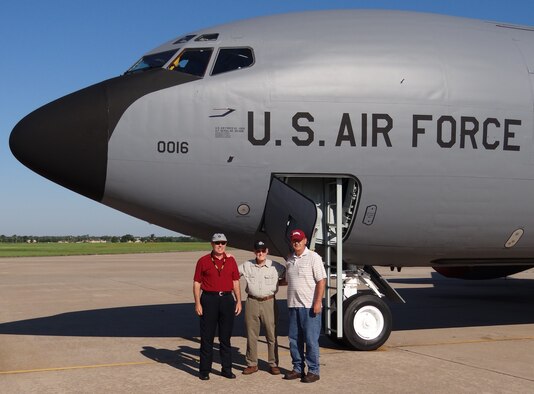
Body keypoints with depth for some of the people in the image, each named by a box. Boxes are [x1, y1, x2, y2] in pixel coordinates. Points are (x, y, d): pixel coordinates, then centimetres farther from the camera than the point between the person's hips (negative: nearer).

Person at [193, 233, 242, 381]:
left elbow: (235, 281, 12)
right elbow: (197, 283, -1)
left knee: (226, 336, 9)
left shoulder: (231, 261, 9)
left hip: (227, 299, 3)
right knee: (207, 336, 2)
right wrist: (197, 303, -8)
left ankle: (227, 369, 18)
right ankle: (204, 370, 9)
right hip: (209, 299, -3)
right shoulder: (203, 261, 0)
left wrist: (238, 301, 6)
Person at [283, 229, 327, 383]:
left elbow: (321, 281, -11)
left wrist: (317, 303, -17)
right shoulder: (290, 260, 14)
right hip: (293, 306, 7)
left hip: (309, 306, -7)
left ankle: (313, 371, 7)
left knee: (311, 340, -2)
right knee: (294, 339, 11)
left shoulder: (313, 257, -6)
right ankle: (298, 369, 22)